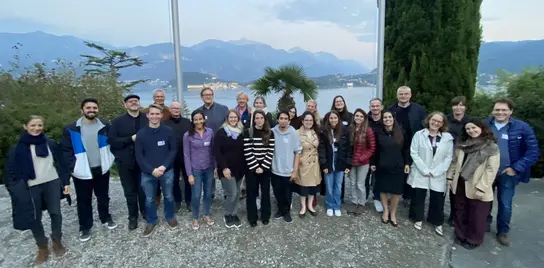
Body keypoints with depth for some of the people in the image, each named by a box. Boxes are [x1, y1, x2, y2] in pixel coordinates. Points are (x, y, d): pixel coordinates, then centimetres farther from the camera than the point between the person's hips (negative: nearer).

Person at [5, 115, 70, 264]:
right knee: (34, 218, 7)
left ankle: (57, 241, 26)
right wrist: (16, 189, -9)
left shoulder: (50, 143, 2)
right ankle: (42, 248, 24)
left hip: (52, 183, 1)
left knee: (55, 213, 7)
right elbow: (11, 170, 0)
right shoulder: (18, 148, -2)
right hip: (31, 187, -1)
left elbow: (60, 163, 6)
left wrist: (66, 182, 3)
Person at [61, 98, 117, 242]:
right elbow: (66, 150, -5)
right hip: (82, 172, -2)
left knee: (103, 196, 17)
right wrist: (73, 167, -13)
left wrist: (111, 159, 2)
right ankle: (85, 227, 26)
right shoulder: (71, 129, -6)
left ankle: (106, 219, 37)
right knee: (84, 201, 10)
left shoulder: (105, 127, 1)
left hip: (102, 169, 2)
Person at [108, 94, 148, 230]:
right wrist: (131, 139, -17)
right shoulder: (118, 121, 0)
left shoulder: (147, 119, 1)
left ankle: (145, 212, 33)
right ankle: (133, 216, 28)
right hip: (126, 162, 0)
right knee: (130, 191, 12)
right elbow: (112, 141, -9)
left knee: (143, 189, 12)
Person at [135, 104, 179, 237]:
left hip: (167, 171, 0)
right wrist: (152, 170, -15)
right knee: (149, 199, 14)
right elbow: (139, 156, -5)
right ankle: (151, 221, 35)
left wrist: (164, 166, -15)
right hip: (147, 173, 0)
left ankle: (170, 217, 39)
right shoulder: (141, 134, -6)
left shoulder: (168, 131, -6)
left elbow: (174, 150, -4)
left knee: (169, 196, 15)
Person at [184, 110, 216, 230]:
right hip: (195, 169, -2)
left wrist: (215, 166, 4)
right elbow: (186, 155, -8)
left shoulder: (210, 132, -3)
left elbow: (213, 150, 5)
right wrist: (189, 174, -10)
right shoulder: (188, 135, -10)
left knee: (208, 193, 14)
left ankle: (207, 215, 35)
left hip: (209, 168, 3)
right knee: (196, 195, 5)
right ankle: (195, 218, 27)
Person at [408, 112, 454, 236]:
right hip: (420, 173, -1)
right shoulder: (419, 134, -3)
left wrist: (435, 171, -10)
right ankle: (418, 219, 28)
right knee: (418, 197, 9)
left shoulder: (448, 137, 1)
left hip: (438, 175, 1)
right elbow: (414, 153, -7)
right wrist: (425, 170, -12)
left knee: (438, 199, 7)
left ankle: (437, 223, 26)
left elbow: (449, 157, -1)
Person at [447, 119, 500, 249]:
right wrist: (450, 177, 7)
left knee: (476, 217, 9)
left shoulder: (492, 147, -9)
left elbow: (492, 169, -14)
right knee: (460, 213, 16)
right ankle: (461, 235, 33)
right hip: (460, 185, 5)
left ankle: (473, 240, 27)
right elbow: (454, 162, 12)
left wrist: (481, 188, -18)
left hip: (477, 188, -4)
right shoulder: (462, 144, 6)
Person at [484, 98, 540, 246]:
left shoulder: (522, 127, -10)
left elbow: (533, 151, -8)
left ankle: (502, 232, 29)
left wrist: (516, 168, -14)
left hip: (507, 173, -1)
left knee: (505, 205, 10)